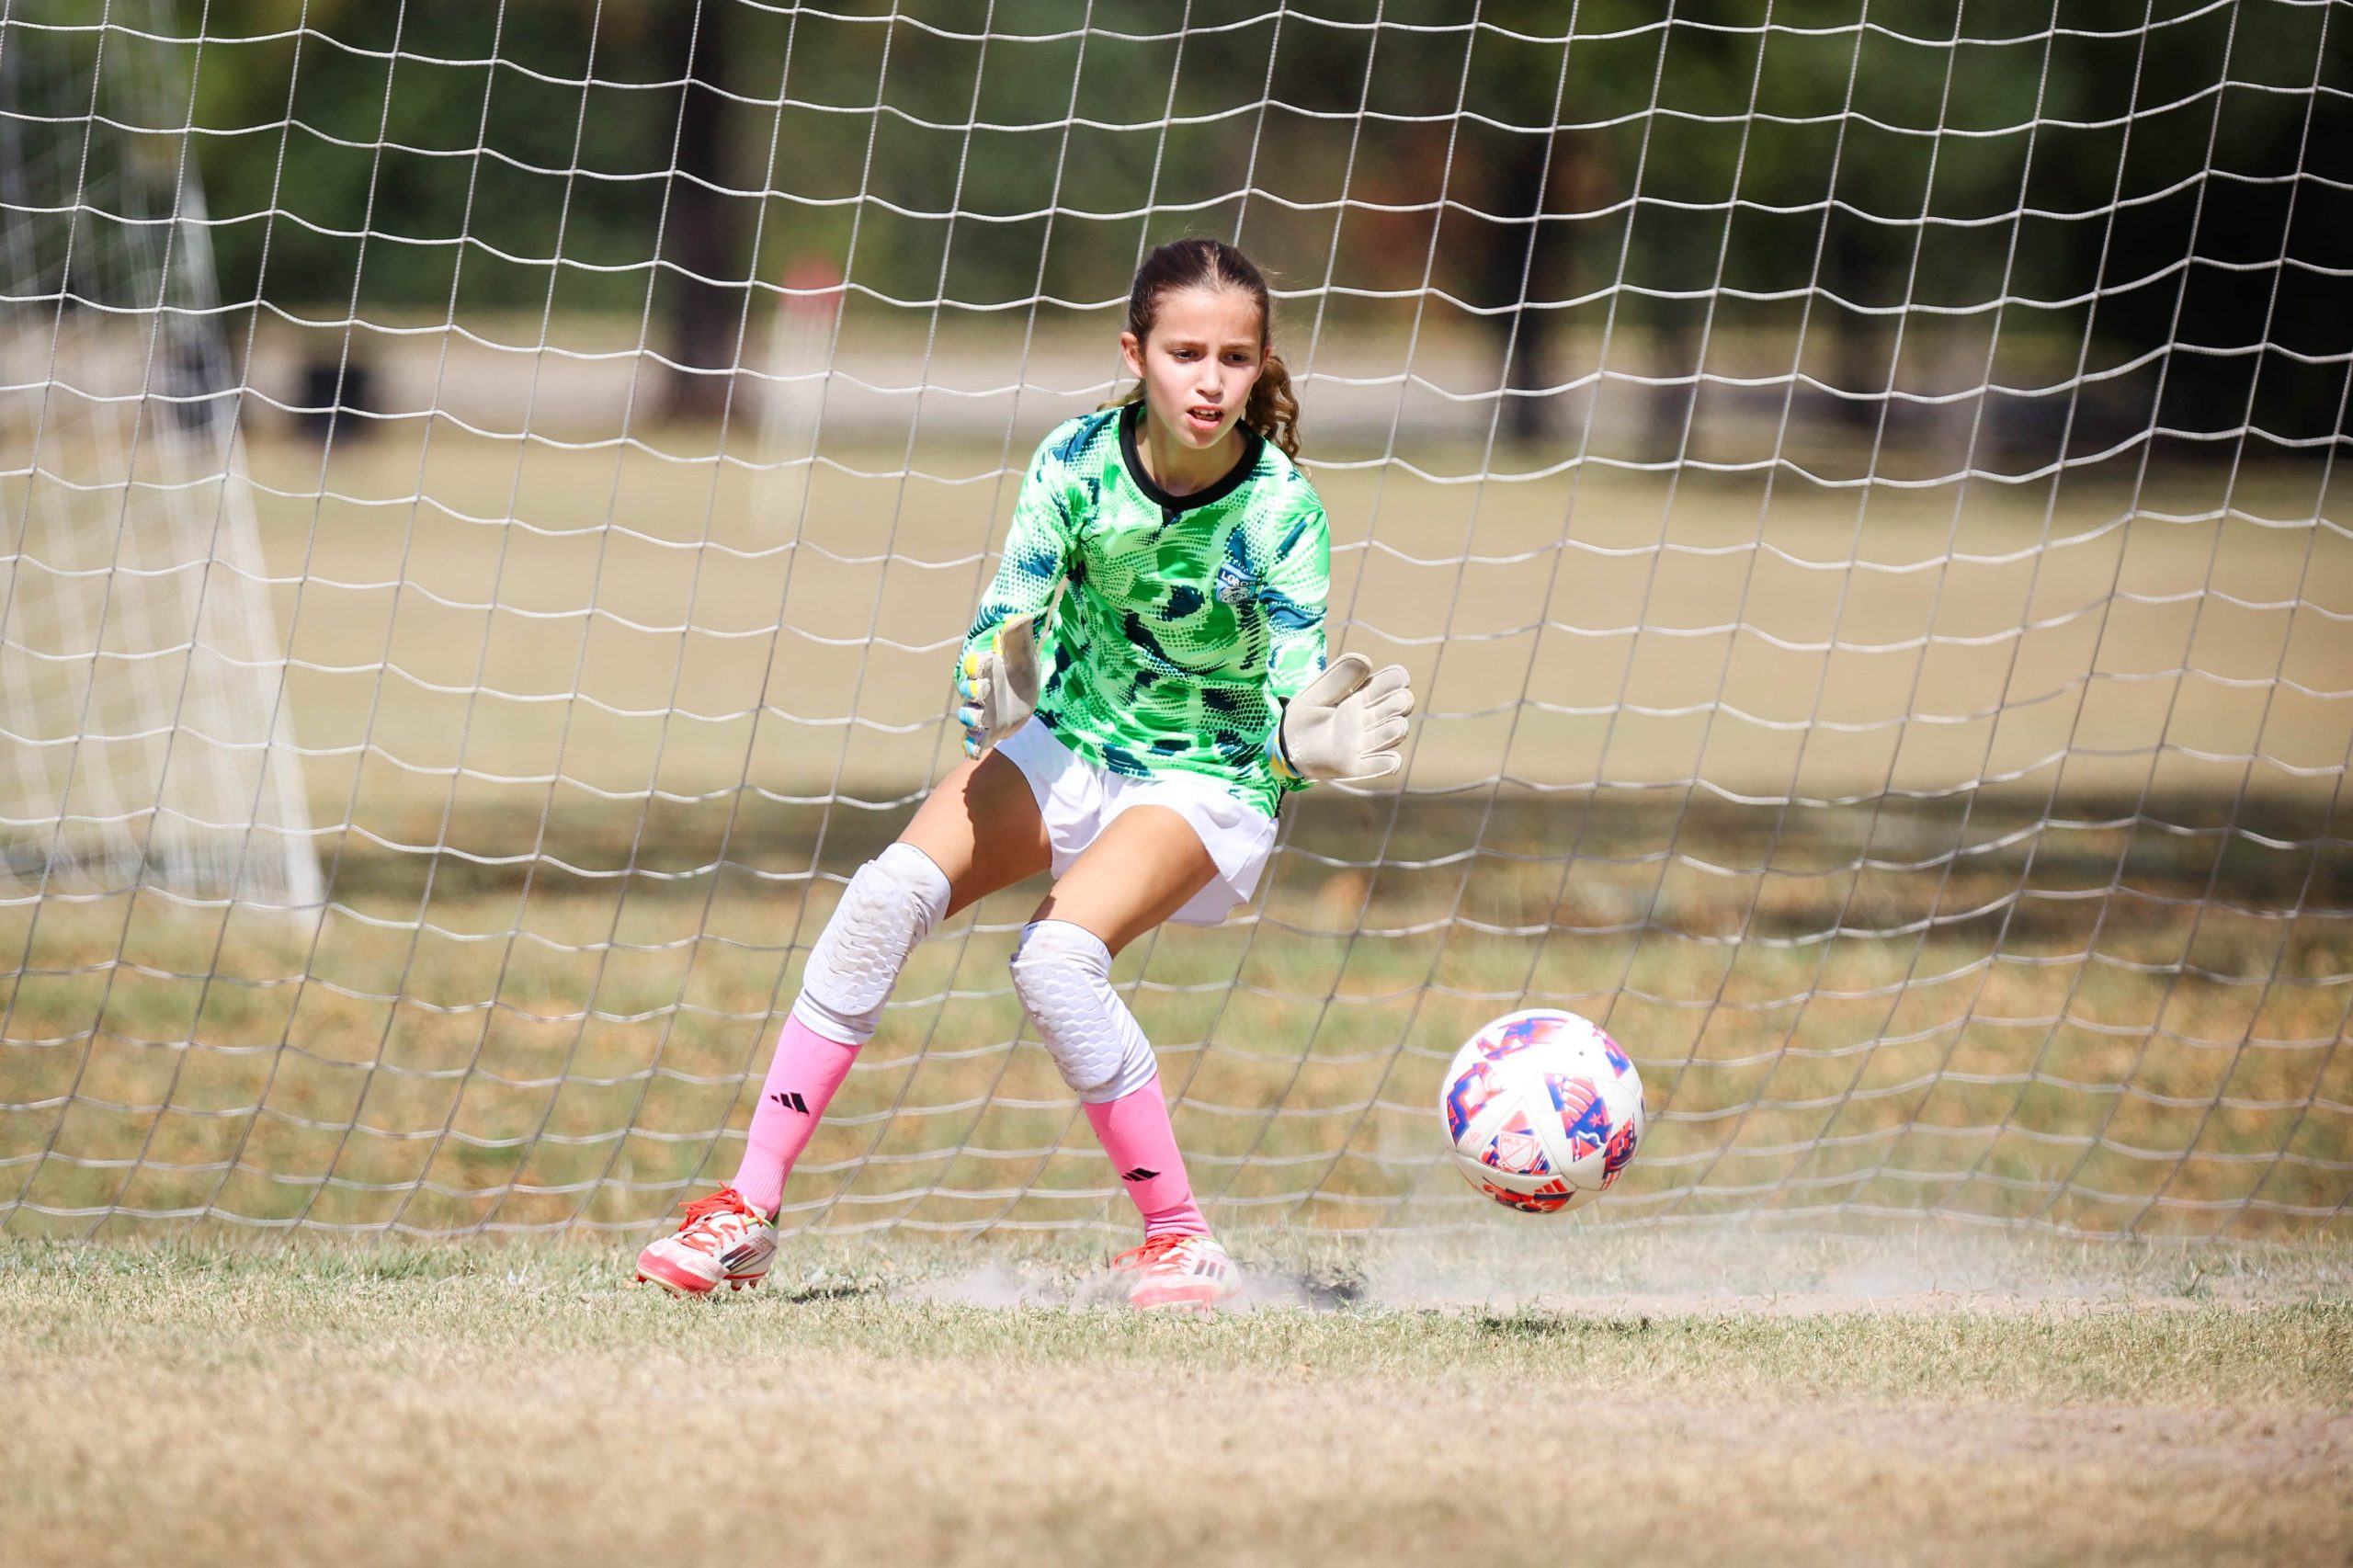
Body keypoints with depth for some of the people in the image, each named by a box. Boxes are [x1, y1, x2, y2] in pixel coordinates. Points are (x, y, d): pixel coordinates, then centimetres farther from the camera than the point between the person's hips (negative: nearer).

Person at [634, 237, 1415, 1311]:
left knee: (1057, 957, -29)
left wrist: (1312, 742, -47)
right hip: (1071, 741, 3)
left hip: (1210, 780, -3)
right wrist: (994, 690, -40)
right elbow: (1003, 627, -16)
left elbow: (1292, 702, -23)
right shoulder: (1078, 461, -14)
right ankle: (748, 1206, -16)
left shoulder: (1280, 511, -20)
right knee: (888, 893, -21)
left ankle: (1181, 1243, -14)